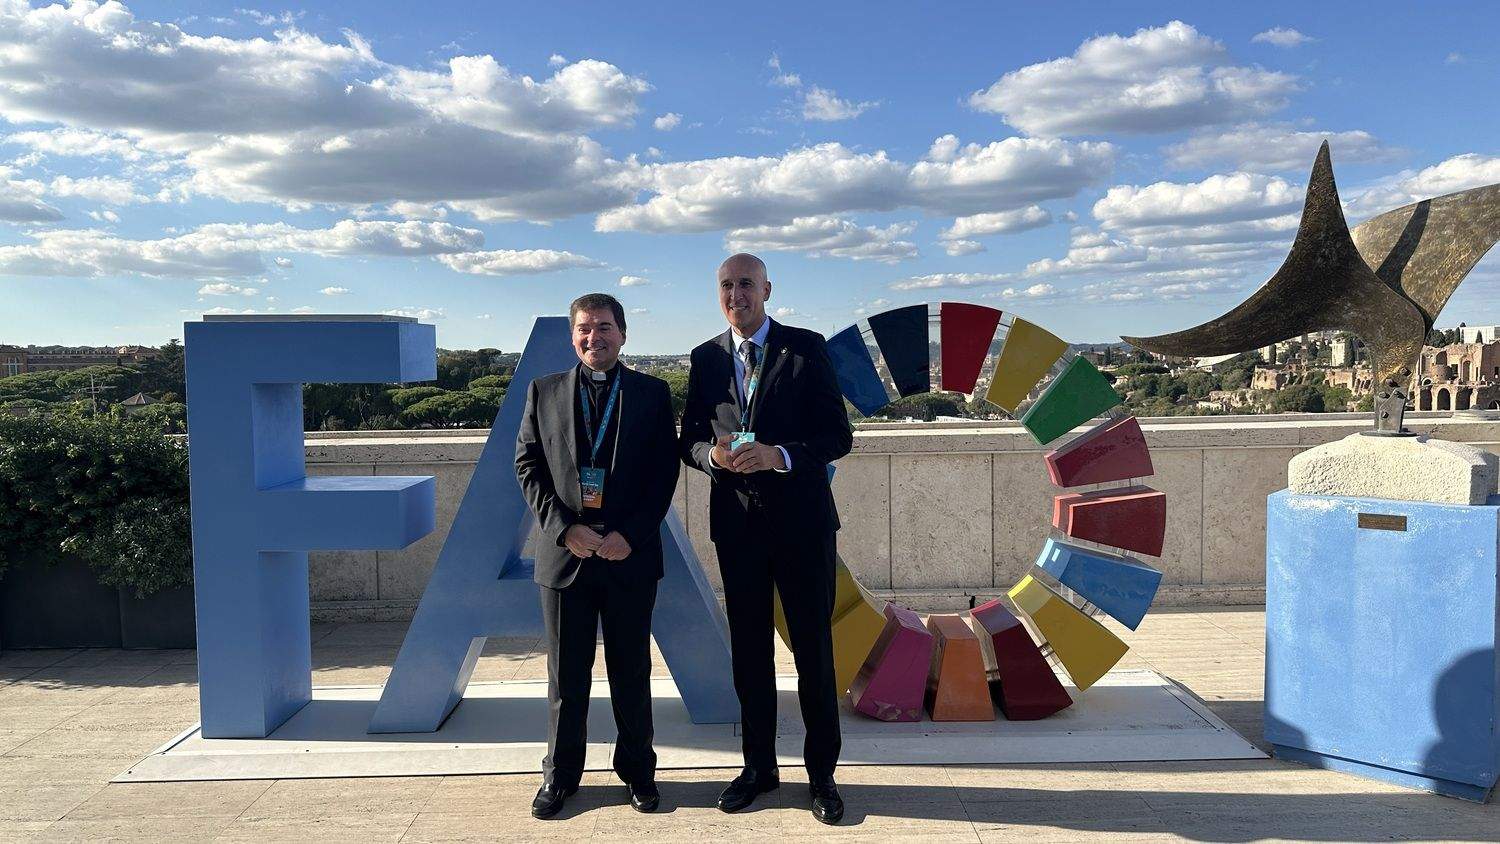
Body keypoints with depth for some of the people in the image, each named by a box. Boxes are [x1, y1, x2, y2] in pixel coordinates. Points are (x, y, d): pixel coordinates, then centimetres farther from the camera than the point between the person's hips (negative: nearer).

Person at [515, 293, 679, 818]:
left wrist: (630, 535, -11)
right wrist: (564, 529, -10)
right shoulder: (544, 392, 6)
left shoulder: (652, 394, 3)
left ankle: (638, 770, 26)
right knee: (566, 674, 9)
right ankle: (560, 775, 24)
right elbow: (528, 466, 3)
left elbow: (665, 473, -1)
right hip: (564, 553, 1)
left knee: (632, 671, 10)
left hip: (630, 555, -1)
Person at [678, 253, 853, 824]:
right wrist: (711, 454, -13)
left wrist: (780, 455, -22)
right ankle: (758, 766, 27)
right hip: (736, 521, 3)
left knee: (813, 649, 5)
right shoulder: (706, 359, 7)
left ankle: (821, 773, 18)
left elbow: (838, 435, -6)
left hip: (801, 520, -3)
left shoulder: (806, 349, -3)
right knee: (749, 650, 12)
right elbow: (689, 439, 10)